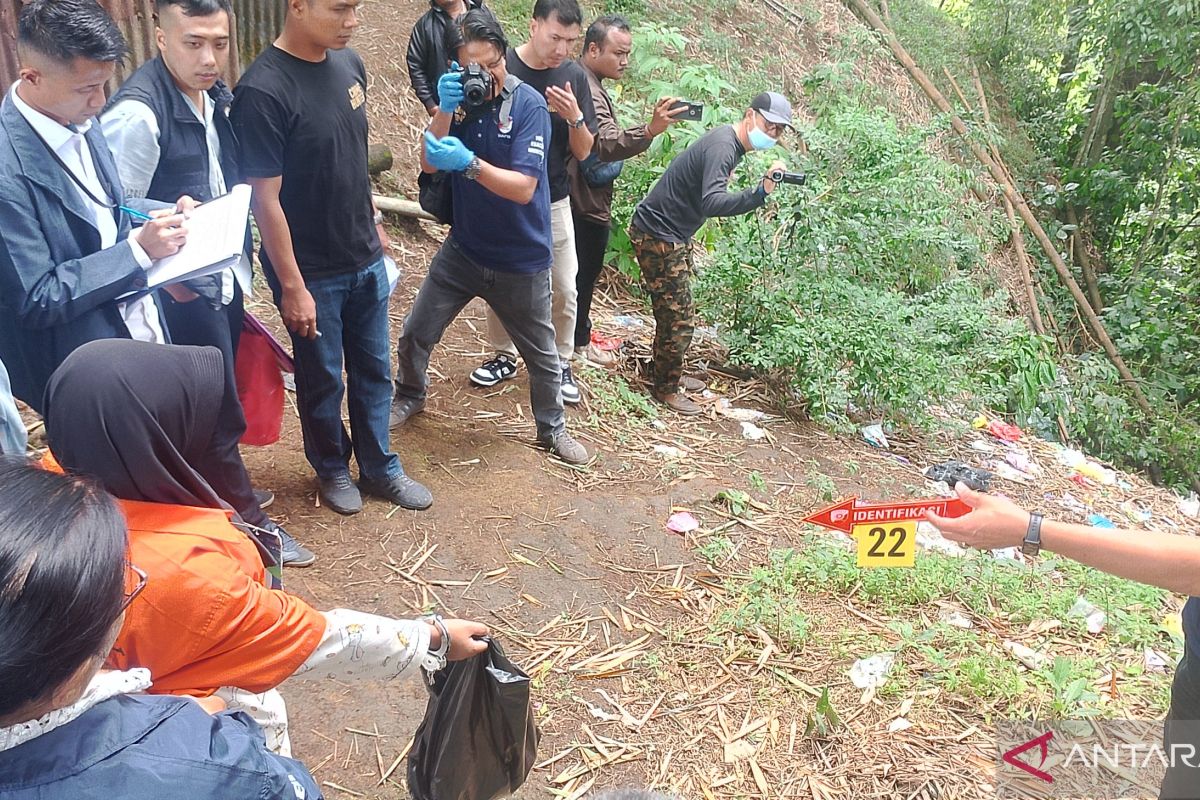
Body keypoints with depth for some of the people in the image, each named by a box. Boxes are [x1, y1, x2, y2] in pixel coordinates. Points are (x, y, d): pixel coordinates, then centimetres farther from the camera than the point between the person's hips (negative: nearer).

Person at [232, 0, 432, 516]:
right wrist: (293, 287, -16)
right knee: (324, 380, 13)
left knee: (374, 369, 17)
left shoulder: (348, 64, -1)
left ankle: (379, 469, 35)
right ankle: (331, 468, 37)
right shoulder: (263, 91, -22)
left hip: (367, 260, 6)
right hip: (312, 272, -6)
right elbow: (265, 198, -19)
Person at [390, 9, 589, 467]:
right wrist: (445, 109, -25)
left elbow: (523, 188, -24)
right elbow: (429, 164, -11)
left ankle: (552, 429, 35)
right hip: (463, 248, 3)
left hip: (521, 260, -3)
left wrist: (469, 163, -38)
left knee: (542, 355, 11)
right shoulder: (459, 96, -4)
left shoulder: (528, 104, -17)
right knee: (415, 334, 9)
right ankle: (410, 396, 39)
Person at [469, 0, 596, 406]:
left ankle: (561, 363, 23)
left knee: (565, 289, 5)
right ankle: (503, 356, 31)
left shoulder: (574, 76, -5)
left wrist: (574, 117, -20)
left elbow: (584, 151, -4)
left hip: (553, 202, 2)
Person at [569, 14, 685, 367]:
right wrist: (649, 130, -60)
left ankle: (575, 319, 43)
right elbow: (605, 145, -46)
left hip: (578, 194, 10)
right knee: (585, 270, 6)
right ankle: (578, 342, 22)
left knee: (582, 267, 25)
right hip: (587, 201, -10)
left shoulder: (582, 80, 6)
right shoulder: (588, 90, -28)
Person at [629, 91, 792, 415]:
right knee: (680, 318, -3)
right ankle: (666, 389, 13)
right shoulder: (722, 146, -24)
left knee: (672, 311, 21)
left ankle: (664, 373, 37)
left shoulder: (730, 144, 8)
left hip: (674, 235, 10)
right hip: (657, 235, -10)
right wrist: (759, 193, -48)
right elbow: (712, 203, -40)